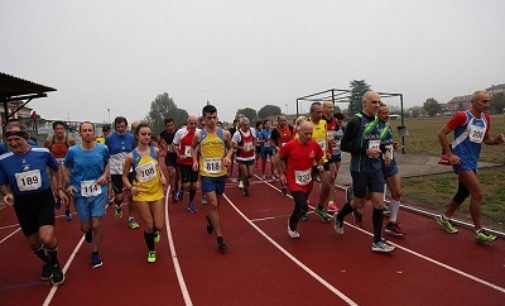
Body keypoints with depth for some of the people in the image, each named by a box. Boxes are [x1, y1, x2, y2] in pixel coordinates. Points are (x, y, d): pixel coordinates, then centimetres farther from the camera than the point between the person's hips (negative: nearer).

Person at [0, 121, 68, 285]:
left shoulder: (43, 152, -10)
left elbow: (57, 168, 9)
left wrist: (59, 189, 4)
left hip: (44, 199, -2)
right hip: (22, 204, 3)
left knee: (47, 238, -19)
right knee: (33, 242, 14)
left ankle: (55, 264, 13)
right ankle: (46, 262, 47)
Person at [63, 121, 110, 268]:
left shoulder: (103, 149, -8)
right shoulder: (73, 151, -8)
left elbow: (108, 163, 11)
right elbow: (66, 168, 8)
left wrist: (105, 175, -7)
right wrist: (68, 184, -4)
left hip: (99, 191, 0)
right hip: (80, 193, 1)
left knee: (97, 224, -1)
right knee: (85, 227, 9)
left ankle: (95, 253, 22)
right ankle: (88, 230, 48)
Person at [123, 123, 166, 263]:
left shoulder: (155, 151, -4)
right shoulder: (131, 156, -12)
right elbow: (125, 176, -1)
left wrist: (163, 176, -3)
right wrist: (131, 187, -17)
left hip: (157, 192, 2)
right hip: (141, 194, -2)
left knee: (158, 226, 3)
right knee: (148, 226, 3)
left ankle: (155, 232, 42)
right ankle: (151, 251, 29)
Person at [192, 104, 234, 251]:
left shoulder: (225, 133, -3)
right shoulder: (198, 135, -3)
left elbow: (230, 148, 12)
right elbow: (193, 148, 16)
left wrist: (228, 156, -9)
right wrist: (195, 160, 1)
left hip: (221, 173, 2)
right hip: (206, 173, -2)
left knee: (217, 203, 19)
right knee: (213, 204, -8)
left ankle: (210, 218, 52)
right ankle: (219, 237, 0)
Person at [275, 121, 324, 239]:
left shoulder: (314, 145, -8)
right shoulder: (290, 145, -19)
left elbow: (319, 158, 10)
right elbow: (278, 157, -4)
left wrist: (320, 166, -11)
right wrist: (281, 174, -5)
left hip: (308, 182, 5)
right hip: (294, 182, -5)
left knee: (300, 206, 23)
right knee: (303, 208, -17)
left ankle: (292, 222, 54)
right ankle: (292, 225, 14)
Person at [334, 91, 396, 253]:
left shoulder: (377, 120, 7)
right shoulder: (356, 121, -13)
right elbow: (344, 145, -16)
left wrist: (379, 150, 4)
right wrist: (365, 151, -22)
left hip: (376, 168, 6)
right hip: (360, 169, -5)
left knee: (379, 202, 0)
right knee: (359, 203, 8)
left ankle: (377, 241, 10)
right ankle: (339, 217, 39)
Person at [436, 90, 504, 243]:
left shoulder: (486, 118, 9)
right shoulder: (462, 116, -12)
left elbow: (486, 139, 21)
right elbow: (441, 134, -13)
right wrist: (450, 155, -18)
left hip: (472, 161, 8)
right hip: (461, 160, -8)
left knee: (463, 192, 17)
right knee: (478, 193, -12)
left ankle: (445, 218, 36)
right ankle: (479, 232, -1)